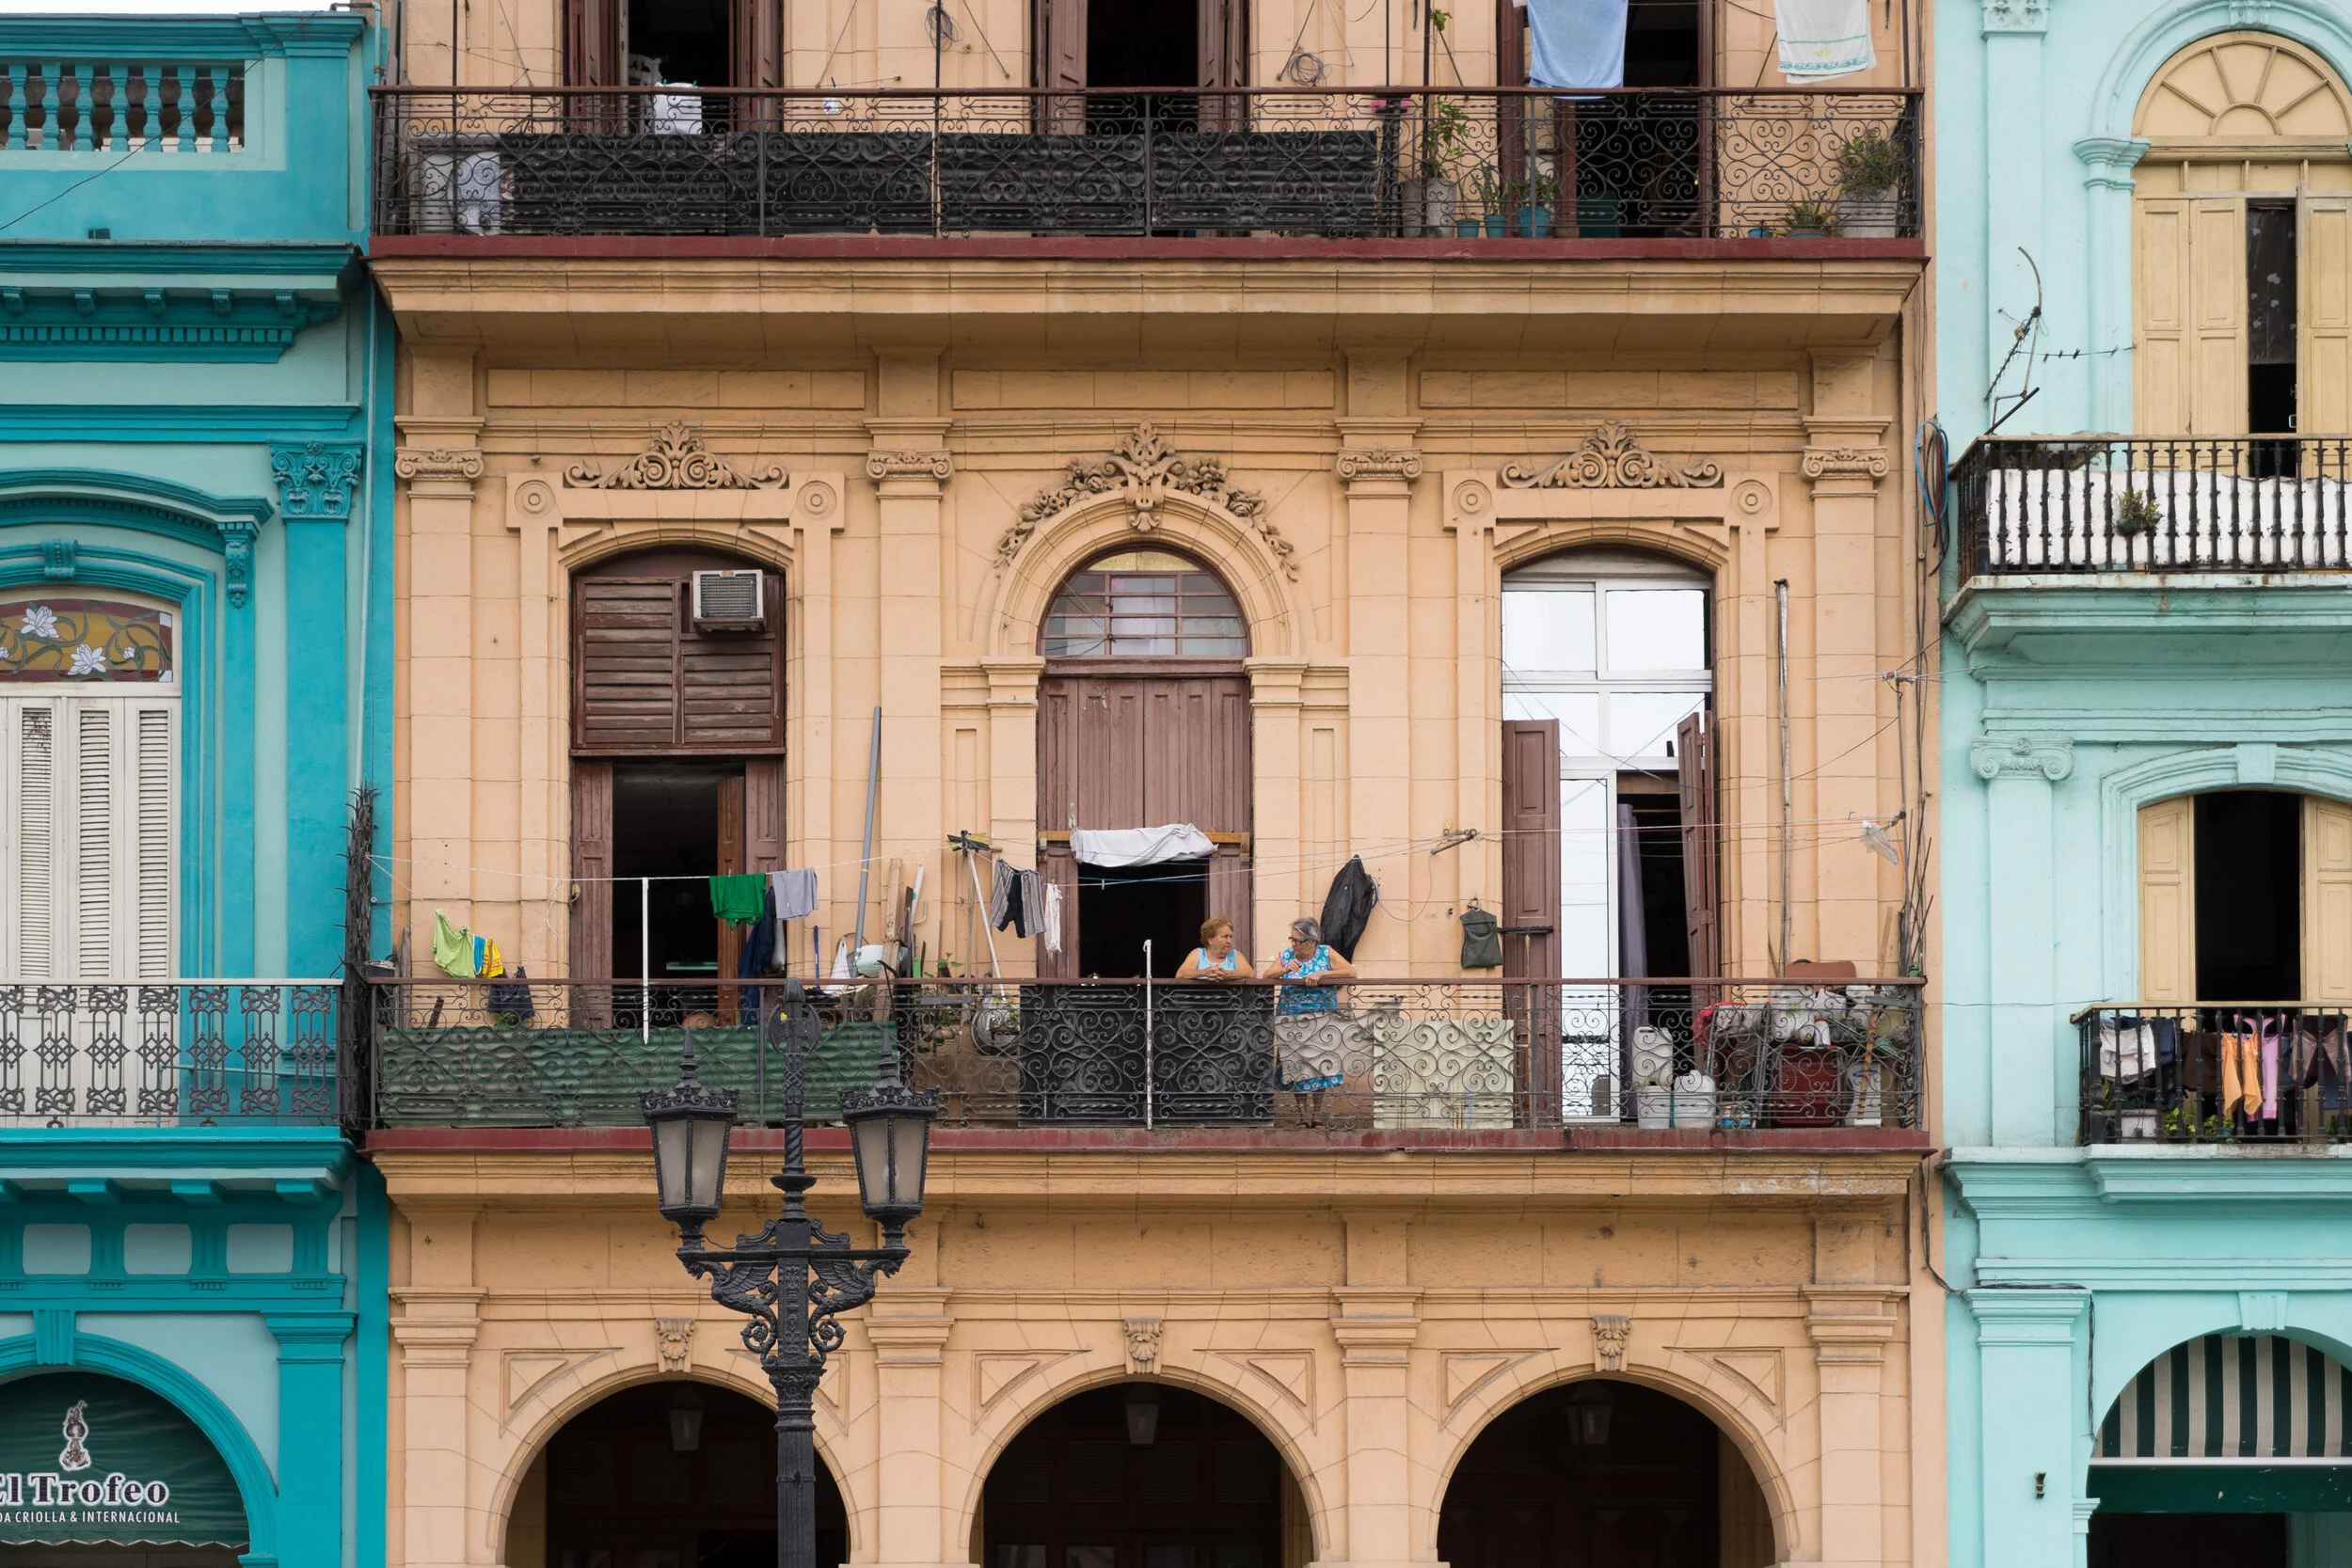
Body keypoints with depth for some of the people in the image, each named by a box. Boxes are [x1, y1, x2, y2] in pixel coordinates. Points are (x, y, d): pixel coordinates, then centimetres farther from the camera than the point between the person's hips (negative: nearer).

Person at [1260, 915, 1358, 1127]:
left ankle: (1317, 1113, 3)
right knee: (1297, 1066, -4)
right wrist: (1285, 970, -20)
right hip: (1292, 1020, 1)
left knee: (1319, 1062, -8)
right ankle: (1304, 1113, 6)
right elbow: (1265, 976, -3)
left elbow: (1351, 972, -8)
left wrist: (1321, 974, -17)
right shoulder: (1285, 956, 7)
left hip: (1322, 1018, -1)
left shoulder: (1326, 954, 2)